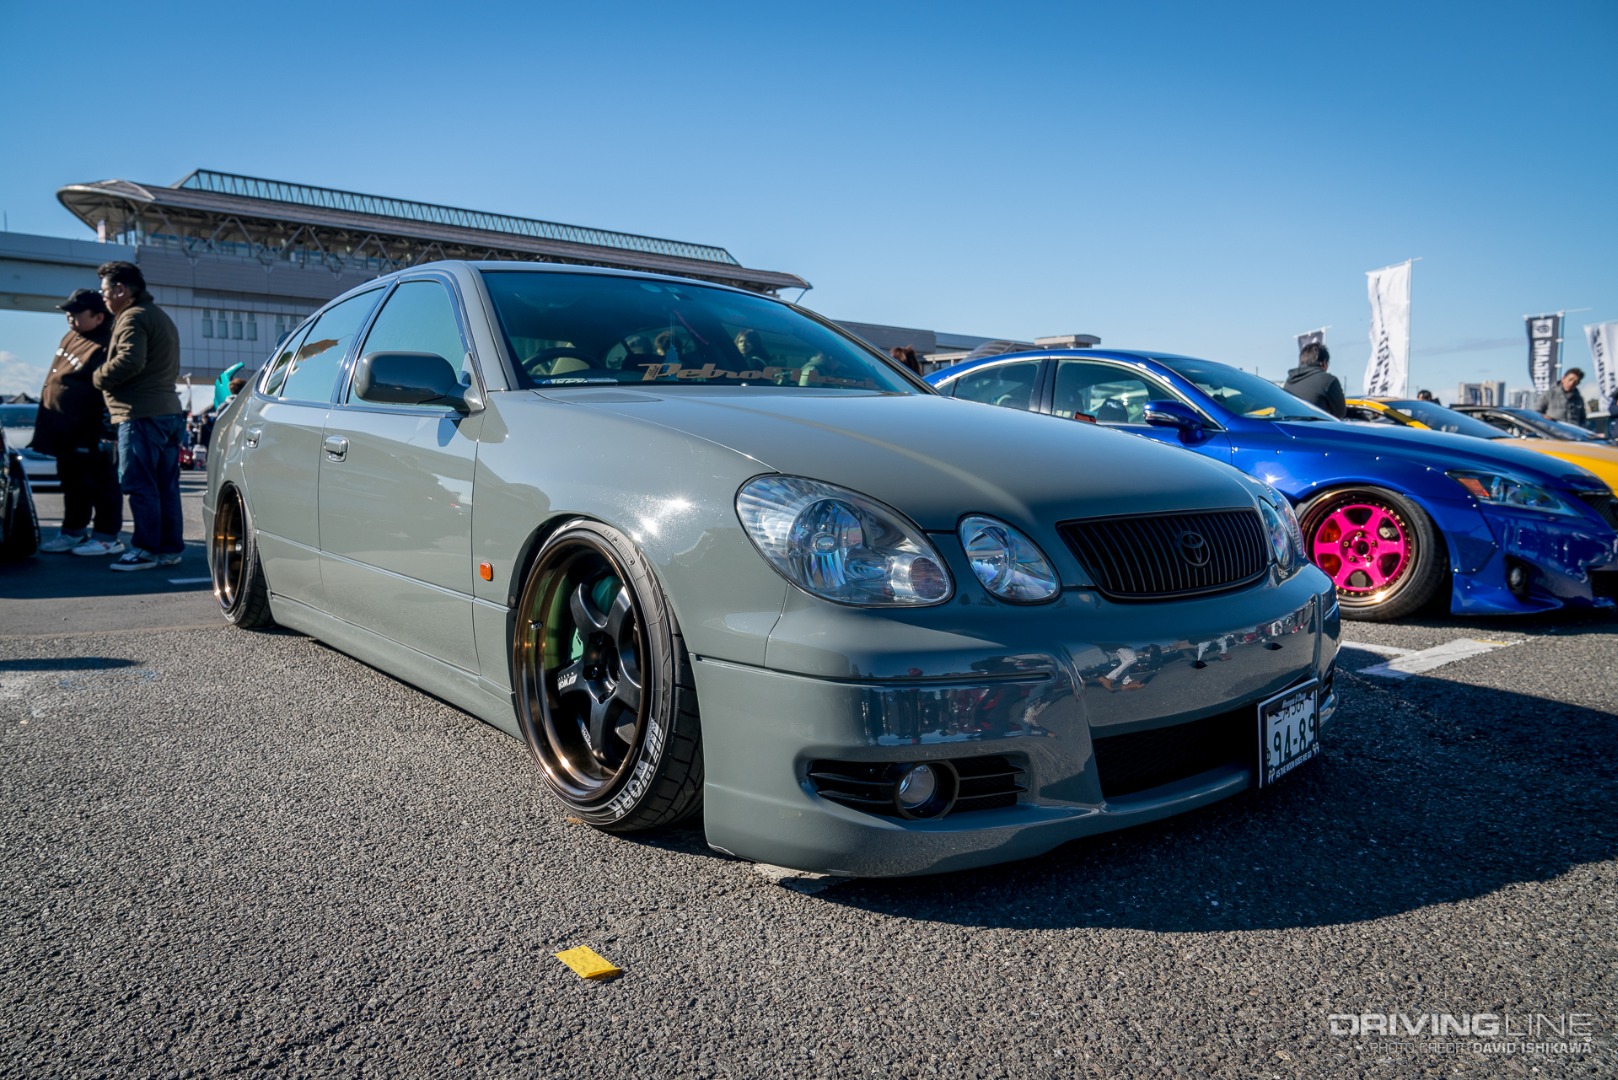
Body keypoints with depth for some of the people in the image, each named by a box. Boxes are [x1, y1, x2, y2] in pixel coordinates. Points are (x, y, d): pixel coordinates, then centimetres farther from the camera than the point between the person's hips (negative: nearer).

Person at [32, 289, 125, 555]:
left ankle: (108, 537, 5)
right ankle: (73, 532, 28)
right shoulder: (71, 337, 13)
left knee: (100, 484, -1)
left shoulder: (104, 346, -19)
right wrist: (50, 422, 25)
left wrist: (106, 432, -26)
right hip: (66, 432, 10)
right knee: (73, 484, 17)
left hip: (89, 433, -10)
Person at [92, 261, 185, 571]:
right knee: (165, 487, 10)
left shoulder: (133, 318, -8)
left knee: (140, 486, -7)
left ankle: (146, 549, -6)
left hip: (140, 415, -10)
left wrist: (99, 377, -6)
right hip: (169, 411, 10)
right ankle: (171, 547, 13)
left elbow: (130, 361, -22)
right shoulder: (161, 317, 24)